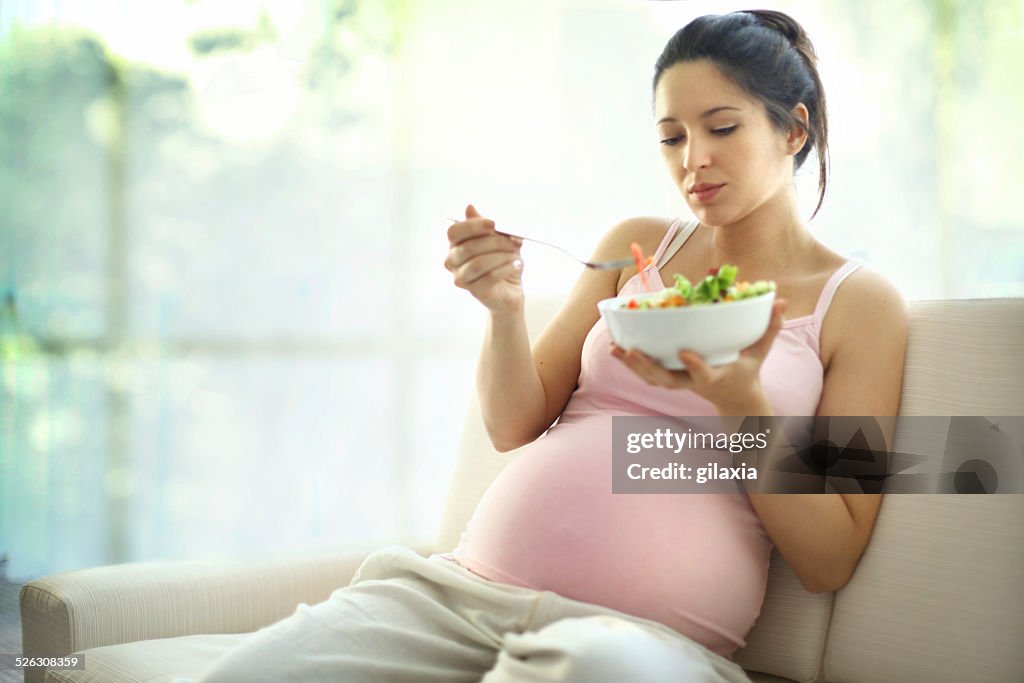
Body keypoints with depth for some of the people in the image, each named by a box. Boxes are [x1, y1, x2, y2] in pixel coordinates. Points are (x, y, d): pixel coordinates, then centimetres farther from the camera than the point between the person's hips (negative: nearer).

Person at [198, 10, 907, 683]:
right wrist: (504, 309, -6)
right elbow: (515, 427, 13)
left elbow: (830, 563, 0)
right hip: (466, 583, 3)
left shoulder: (862, 302, 6)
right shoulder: (635, 244, 17)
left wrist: (740, 402, -14)